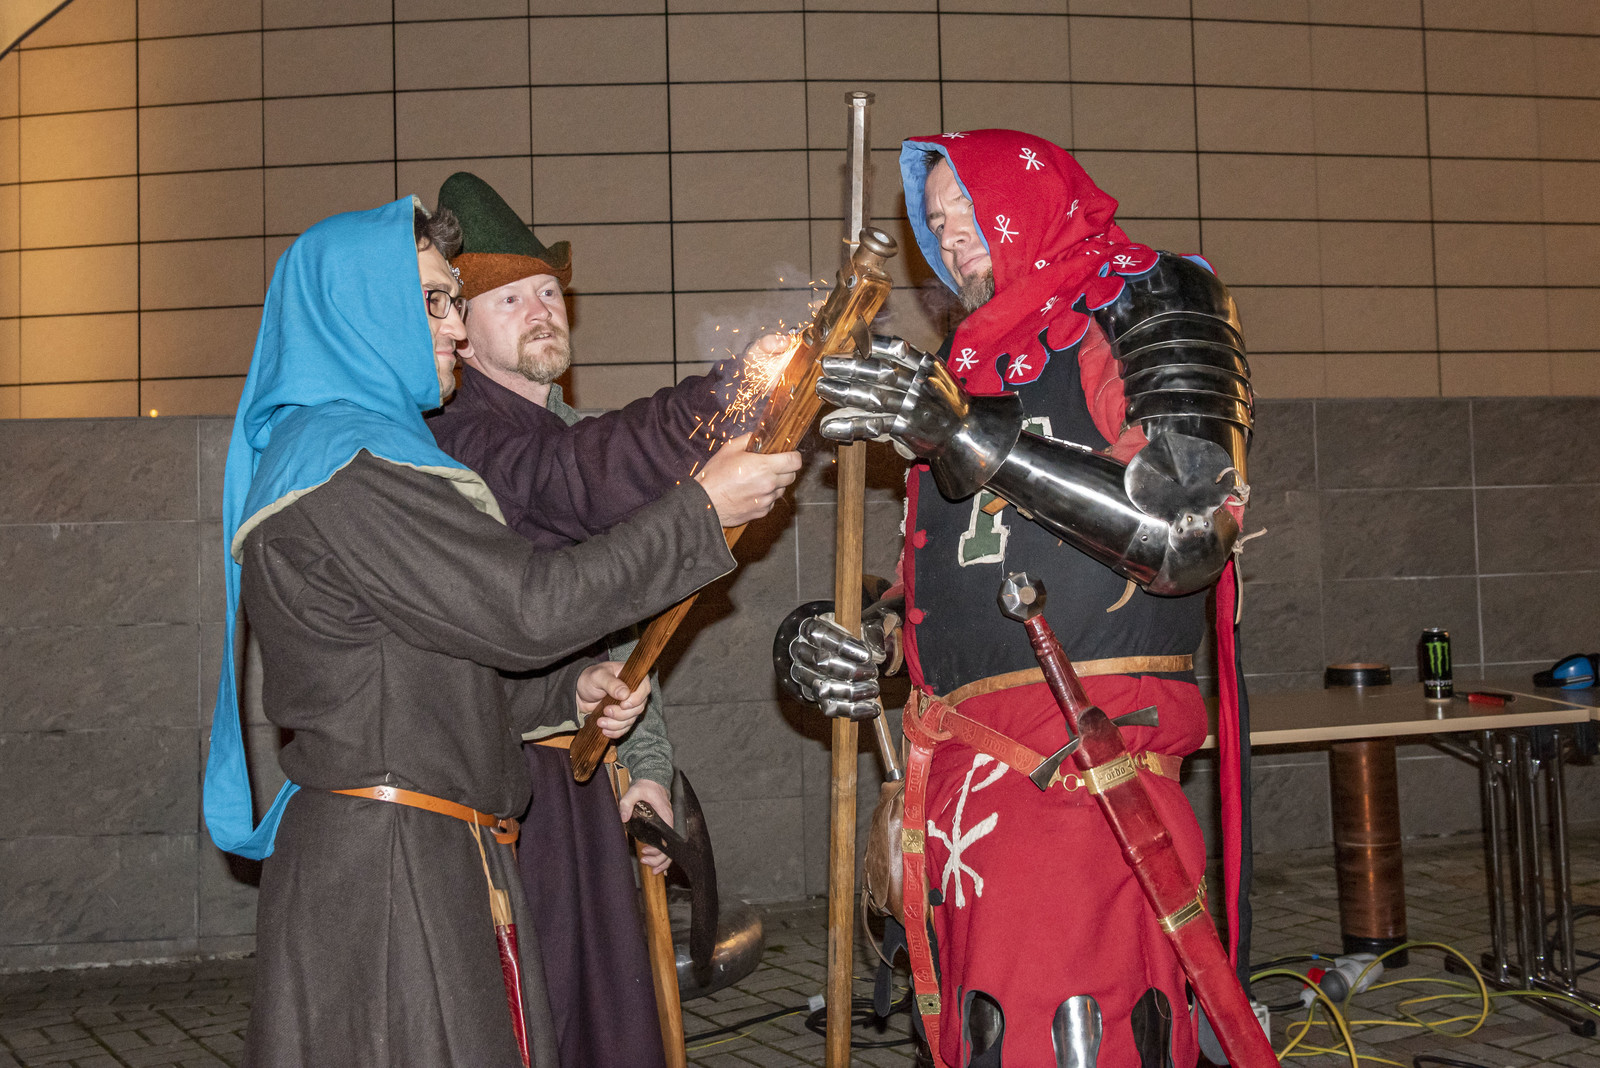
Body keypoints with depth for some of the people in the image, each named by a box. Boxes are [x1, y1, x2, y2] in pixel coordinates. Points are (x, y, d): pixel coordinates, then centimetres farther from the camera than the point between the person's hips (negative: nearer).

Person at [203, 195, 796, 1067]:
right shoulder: (342, 467, -15)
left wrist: (568, 688, 7)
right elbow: (527, 608, -19)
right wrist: (702, 510, -12)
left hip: (437, 856, 10)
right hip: (384, 861, -10)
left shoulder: (342, 453, 18)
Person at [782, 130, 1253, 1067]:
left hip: (1090, 753, -7)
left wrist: (972, 442, -15)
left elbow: (1186, 536, -12)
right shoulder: (970, 364, 24)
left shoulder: (1151, 302, 4)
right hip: (964, 765, 7)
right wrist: (869, 651, 7)